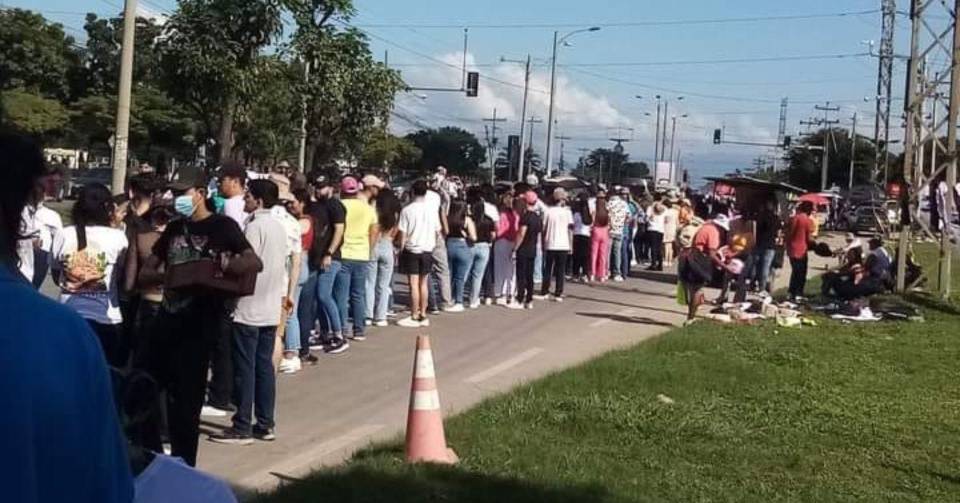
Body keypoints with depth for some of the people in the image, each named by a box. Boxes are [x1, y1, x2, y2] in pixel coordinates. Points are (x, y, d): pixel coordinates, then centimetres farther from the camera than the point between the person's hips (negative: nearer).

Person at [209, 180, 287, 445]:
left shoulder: (254, 227, -14)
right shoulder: (279, 227, 11)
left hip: (249, 308, -8)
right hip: (271, 309, 8)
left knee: (245, 369, -2)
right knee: (264, 366, 11)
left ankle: (242, 428, 2)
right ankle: (265, 425, 15)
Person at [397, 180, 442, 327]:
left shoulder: (407, 210, -11)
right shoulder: (432, 209, 0)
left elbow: (403, 234, -10)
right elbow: (437, 232, 6)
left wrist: (401, 249, 1)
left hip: (412, 250, -4)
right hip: (428, 250, 4)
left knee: (414, 284, -1)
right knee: (423, 283, 13)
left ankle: (414, 317, 1)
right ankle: (423, 315, 18)